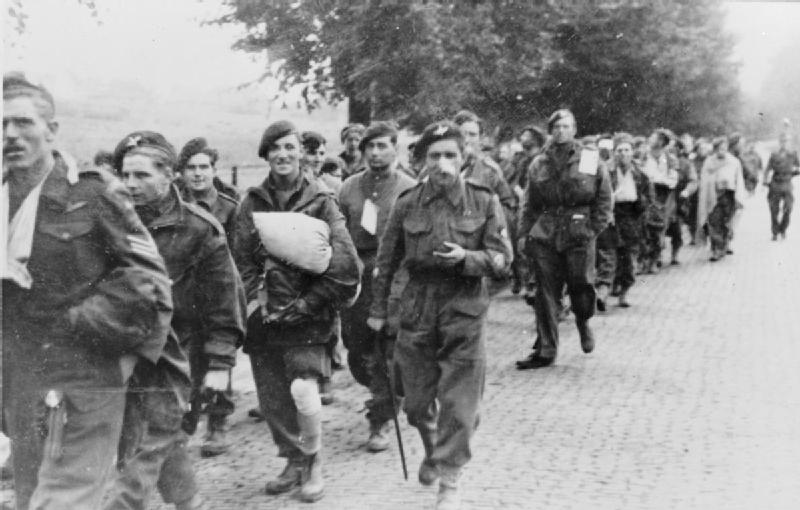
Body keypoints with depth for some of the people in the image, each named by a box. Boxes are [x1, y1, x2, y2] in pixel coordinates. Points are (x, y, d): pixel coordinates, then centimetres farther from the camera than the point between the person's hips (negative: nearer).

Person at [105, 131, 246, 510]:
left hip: (171, 359, -5)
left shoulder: (199, 230, -8)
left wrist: (220, 363, -9)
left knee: (145, 454, -4)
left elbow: (225, 300, -6)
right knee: (165, 448, 14)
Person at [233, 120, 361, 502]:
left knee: (302, 389, -18)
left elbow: (345, 264, -7)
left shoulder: (320, 200, -2)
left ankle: (314, 463, 6)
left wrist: (306, 304, -10)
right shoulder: (253, 202, 8)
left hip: (306, 316, -4)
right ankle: (293, 461, 30)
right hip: (264, 315, 4)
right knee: (271, 398, 7)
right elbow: (241, 258, 6)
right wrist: (254, 299, -7)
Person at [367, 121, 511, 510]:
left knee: (459, 403, -1)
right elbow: (386, 261, 7)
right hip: (416, 308, 2)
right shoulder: (408, 203, -2)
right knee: (417, 401, 12)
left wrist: (466, 257, -22)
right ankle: (433, 450, 43)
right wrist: (378, 309, 10)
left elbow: (503, 258, -4)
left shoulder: (484, 202, -5)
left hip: (464, 310, -2)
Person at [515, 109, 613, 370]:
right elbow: (529, 204, 11)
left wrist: (594, 228, -5)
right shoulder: (539, 164, 9)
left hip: (579, 233, -2)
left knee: (581, 285, 0)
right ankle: (545, 350, 8)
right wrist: (523, 233, 3)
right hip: (545, 234, 2)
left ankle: (583, 322, 35)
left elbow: (605, 199, 4)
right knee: (546, 293, 1)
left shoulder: (591, 160, 4)